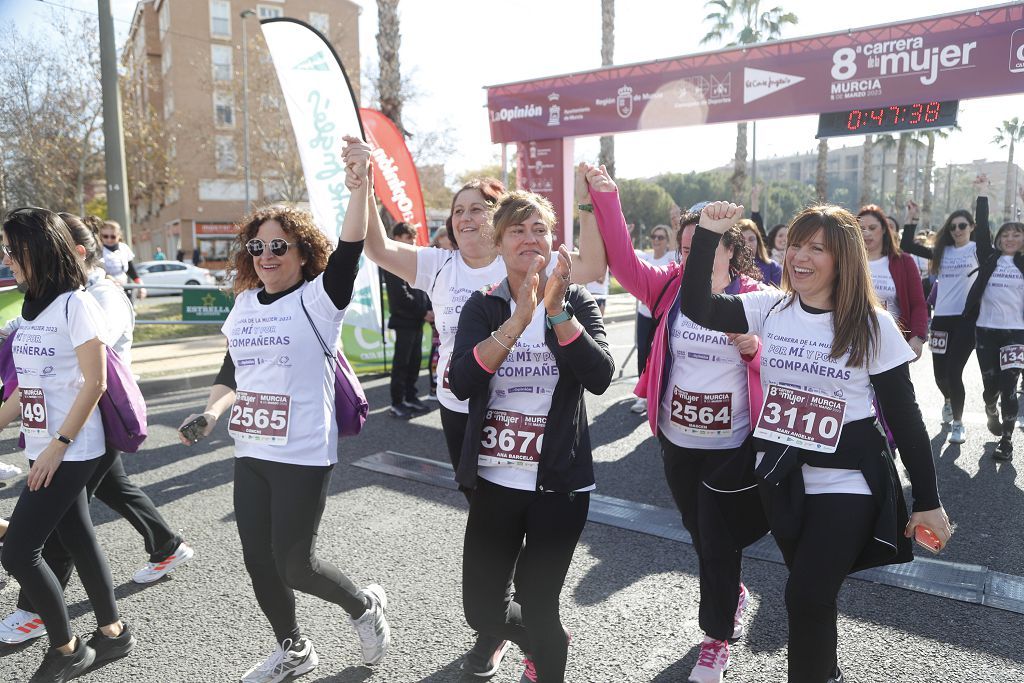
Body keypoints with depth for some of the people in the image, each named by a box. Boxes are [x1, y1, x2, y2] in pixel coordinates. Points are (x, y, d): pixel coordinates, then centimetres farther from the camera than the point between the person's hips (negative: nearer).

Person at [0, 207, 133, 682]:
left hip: (71, 452, -8)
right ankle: (112, 632, 28)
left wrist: (58, 446, -18)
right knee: (78, 540, 14)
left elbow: (93, 384, -17)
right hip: (45, 450, 8)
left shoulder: (75, 304, -14)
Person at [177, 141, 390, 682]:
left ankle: (365, 605, 29)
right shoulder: (245, 303, 11)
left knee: (293, 564, -1)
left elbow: (349, 250, -27)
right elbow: (232, 371, 18)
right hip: (250, 452, 7)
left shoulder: (317, 299, -9)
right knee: (259, 562, 13)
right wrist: (211, 412, 3)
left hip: (303, 455, -7)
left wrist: (360, 185, -36)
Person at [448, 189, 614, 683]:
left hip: (559, 481, -2)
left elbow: (600, 377, -19)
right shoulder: (482, 306, 0)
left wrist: (557, 310, -29)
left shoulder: (577, 301, -2)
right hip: (494, 478, 2)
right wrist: (518, 320, -29)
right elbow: (461, 383, -18)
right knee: (481, 611, 11)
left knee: (537, 606, 1)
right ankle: (542, 640, 44)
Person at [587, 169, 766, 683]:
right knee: (698, 532, 21)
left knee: (719, 540, 6)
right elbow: (623, 263, -17)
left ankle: (717, 637, 27)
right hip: (676, 440, 4)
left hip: (731, 445, -3)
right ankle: (732, 593, 49)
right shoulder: (671, 287, -3)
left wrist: (755, 347, -25)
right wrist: (606, 200, -27)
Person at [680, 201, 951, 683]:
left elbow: (904, 415, -6)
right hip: (780, 475, 4)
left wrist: (928, 501, -4)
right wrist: (708, 234, -20)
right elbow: (696, 308, -14)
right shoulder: (771, 308, -3)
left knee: (806, 596, -8)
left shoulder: (873, 325, -10)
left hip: (846, 480, -3)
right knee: (809, 592, 19)